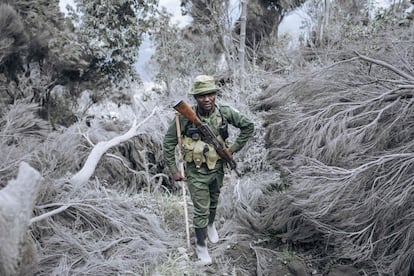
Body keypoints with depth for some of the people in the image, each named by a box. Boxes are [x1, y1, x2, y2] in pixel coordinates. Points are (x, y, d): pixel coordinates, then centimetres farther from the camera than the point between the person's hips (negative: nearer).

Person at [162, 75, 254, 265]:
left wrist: (234, 148, -6)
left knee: (213, 202, 25)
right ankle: (200, 246, 25)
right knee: (201, 210, 2)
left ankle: (211, 224, 56)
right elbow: (169, 142, -12)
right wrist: (173, 170, -10)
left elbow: (248, 126, -2)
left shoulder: (225, 113, -17)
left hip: (218, 168, 3)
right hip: (197, 172, -3)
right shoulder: (185, 117, -23)